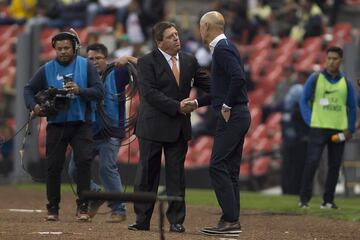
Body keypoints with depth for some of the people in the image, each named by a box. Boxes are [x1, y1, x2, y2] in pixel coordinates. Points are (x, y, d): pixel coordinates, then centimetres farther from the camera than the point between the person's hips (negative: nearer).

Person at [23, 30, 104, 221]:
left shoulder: (86, 66, 1)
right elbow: (29, 89, 9)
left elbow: (99, 92, -6)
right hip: (56, 125, 2)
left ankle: (83, 207, -8)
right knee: (53, 166, 2)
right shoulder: (47, 69, 6)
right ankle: (53, 209, 12)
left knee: (83, 161, -12)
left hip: (81, 124, -2)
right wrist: (34, 106, -10)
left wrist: (80, 90, -22)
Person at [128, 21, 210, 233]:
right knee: (148, 175, 3)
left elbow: (207, 84, 4)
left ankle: (176, 221, 7)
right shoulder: (147, 62, -6)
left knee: (176, 175, 4)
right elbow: (150, 93, -16)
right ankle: (142, 220, 9)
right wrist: (177, 107, -20)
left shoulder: (189, 61, 9)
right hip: (153, 126, -4)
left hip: (179, 128, 4)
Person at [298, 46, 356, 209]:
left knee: (335, 165, 3)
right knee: (312, 162, -11)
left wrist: (350, 129, 6)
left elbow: (352, 107, 16)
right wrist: (309, 121, -5)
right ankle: (304, 199, -8)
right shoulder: (315, 78, 3)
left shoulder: (346, 82, 10)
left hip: (339, 130, 3)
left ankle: (328, 200, 10)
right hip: (318, 128, -3)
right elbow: (304, 101, 6)